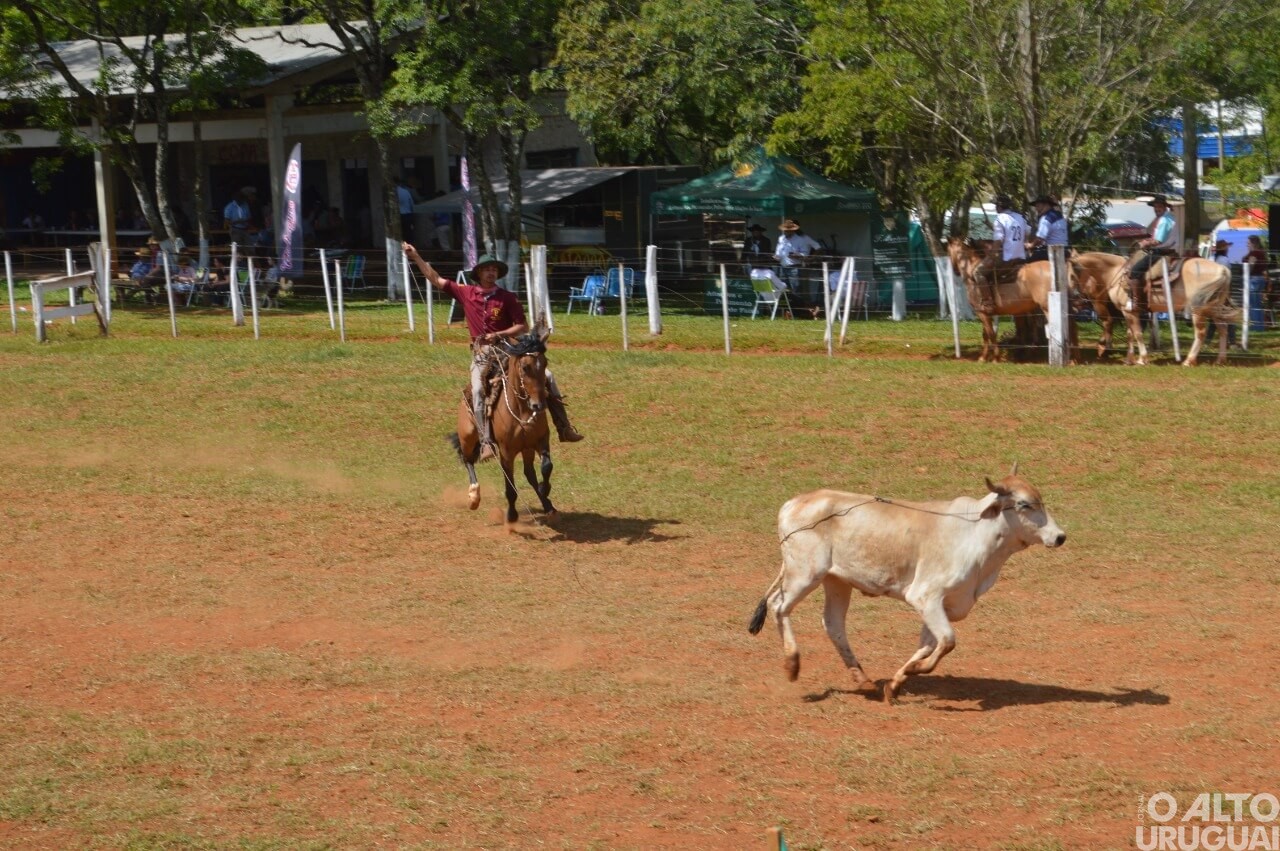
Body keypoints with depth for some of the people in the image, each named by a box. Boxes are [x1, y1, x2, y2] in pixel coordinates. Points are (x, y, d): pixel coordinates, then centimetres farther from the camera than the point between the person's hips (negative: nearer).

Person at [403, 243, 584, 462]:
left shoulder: (507, 298, 2)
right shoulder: (466, 293, 6)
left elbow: (523, 326, 0)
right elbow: (436, 280, 12)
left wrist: (499, 334, -15)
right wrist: (416, 257, 9)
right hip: (481, 355, 0)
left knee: (547, 377, -11)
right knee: (477, 390, -28)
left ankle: (564, 428, -3)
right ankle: (485, 442, -31)